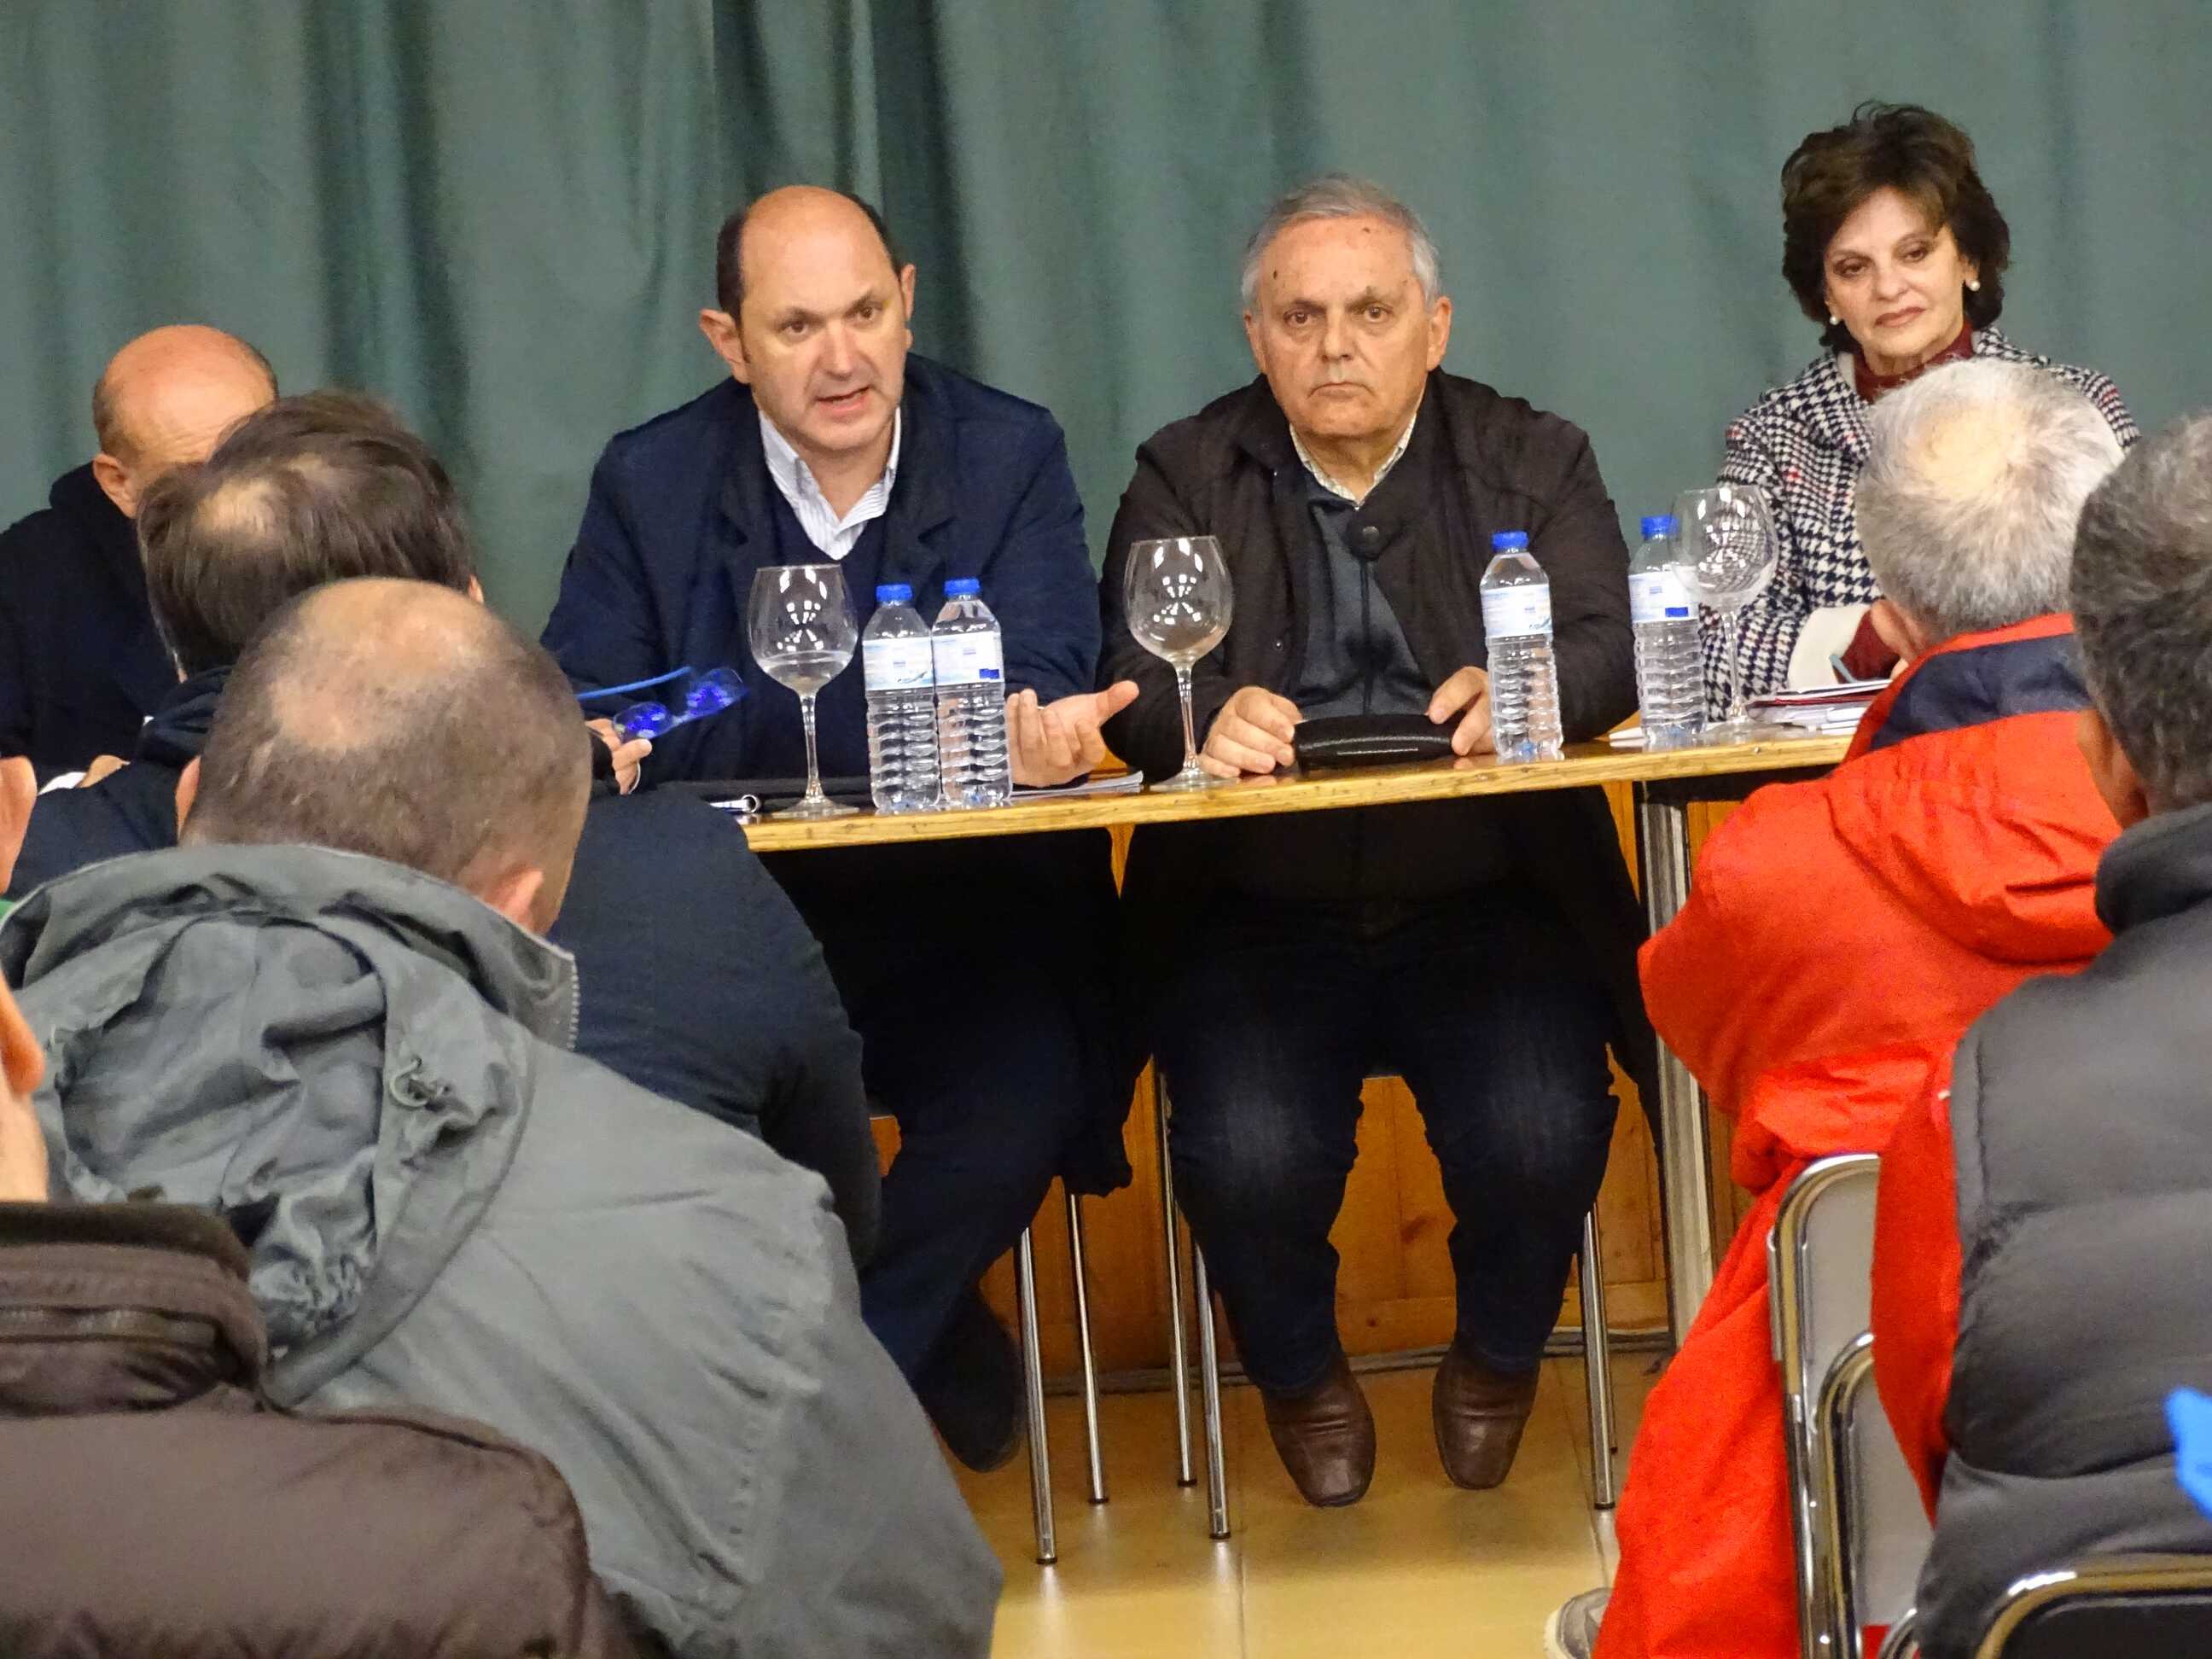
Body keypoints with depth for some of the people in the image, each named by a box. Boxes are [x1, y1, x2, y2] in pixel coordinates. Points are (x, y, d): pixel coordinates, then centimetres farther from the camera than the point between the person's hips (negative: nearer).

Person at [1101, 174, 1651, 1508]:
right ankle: (1301, 1378, 10)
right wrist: (1204, 715, -27)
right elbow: (1132, 678, -3)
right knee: (1250, 1158, -25)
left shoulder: (1534, 461, 11)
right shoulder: (1186, 475, 10)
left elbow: (1611, 645, -5)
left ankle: (1498, 1359, 11)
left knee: (1539, 1141, -25)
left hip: (1491, 910, 0)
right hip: (1255, 921, 0)